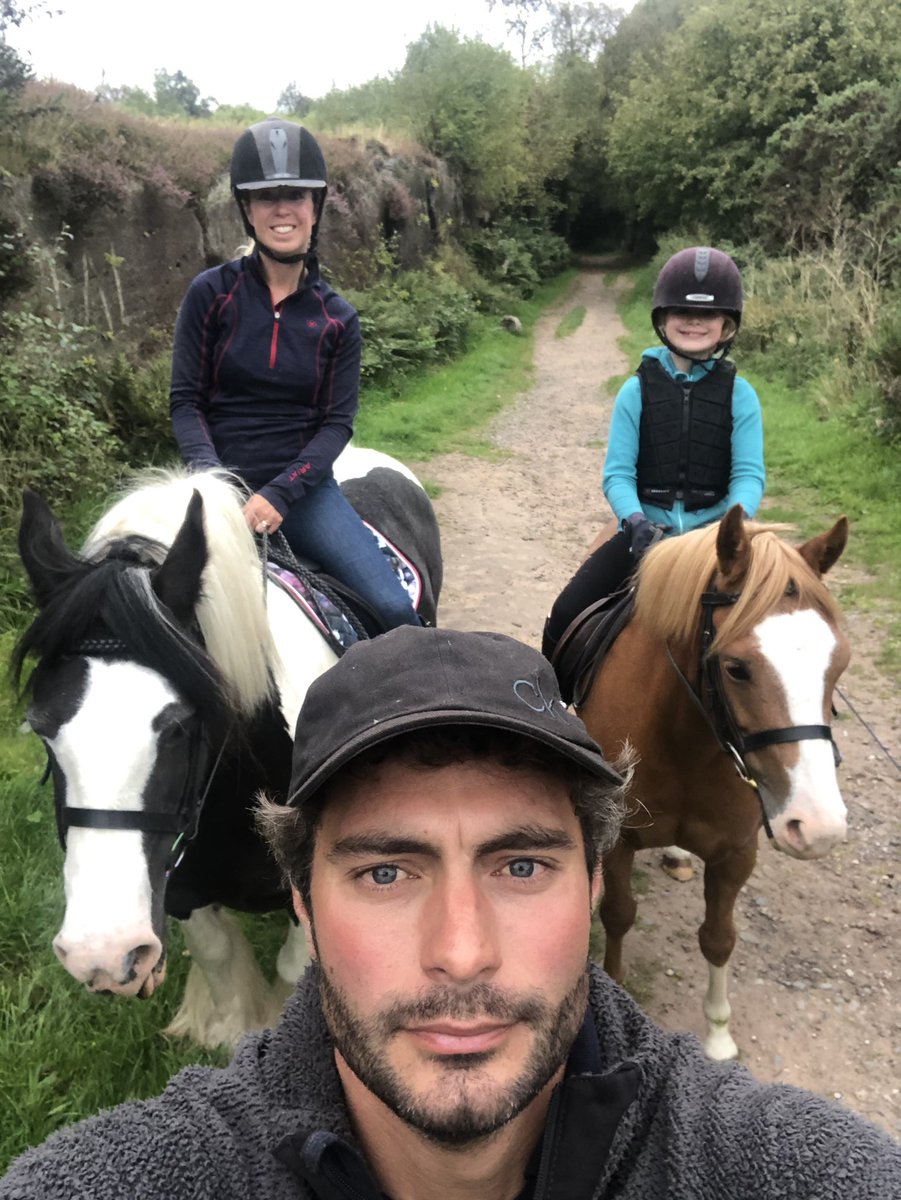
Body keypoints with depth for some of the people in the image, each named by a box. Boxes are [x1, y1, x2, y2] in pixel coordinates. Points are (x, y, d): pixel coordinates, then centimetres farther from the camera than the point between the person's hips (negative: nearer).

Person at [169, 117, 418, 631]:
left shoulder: (338, 318, 5)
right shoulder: (212, 294, 0)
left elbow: (338, 422, -1)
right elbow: (186, 401, -2)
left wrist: (279, 494, -16)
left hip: (303, 487, 1)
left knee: (396, 607, -14)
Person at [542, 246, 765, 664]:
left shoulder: (738, 394, 0)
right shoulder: (638, 390, -1)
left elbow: (749, 474, -6)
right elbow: (618, 473, -4)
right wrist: (635, 519, -24)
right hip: (644, 529, 0)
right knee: (567, 614, -12)